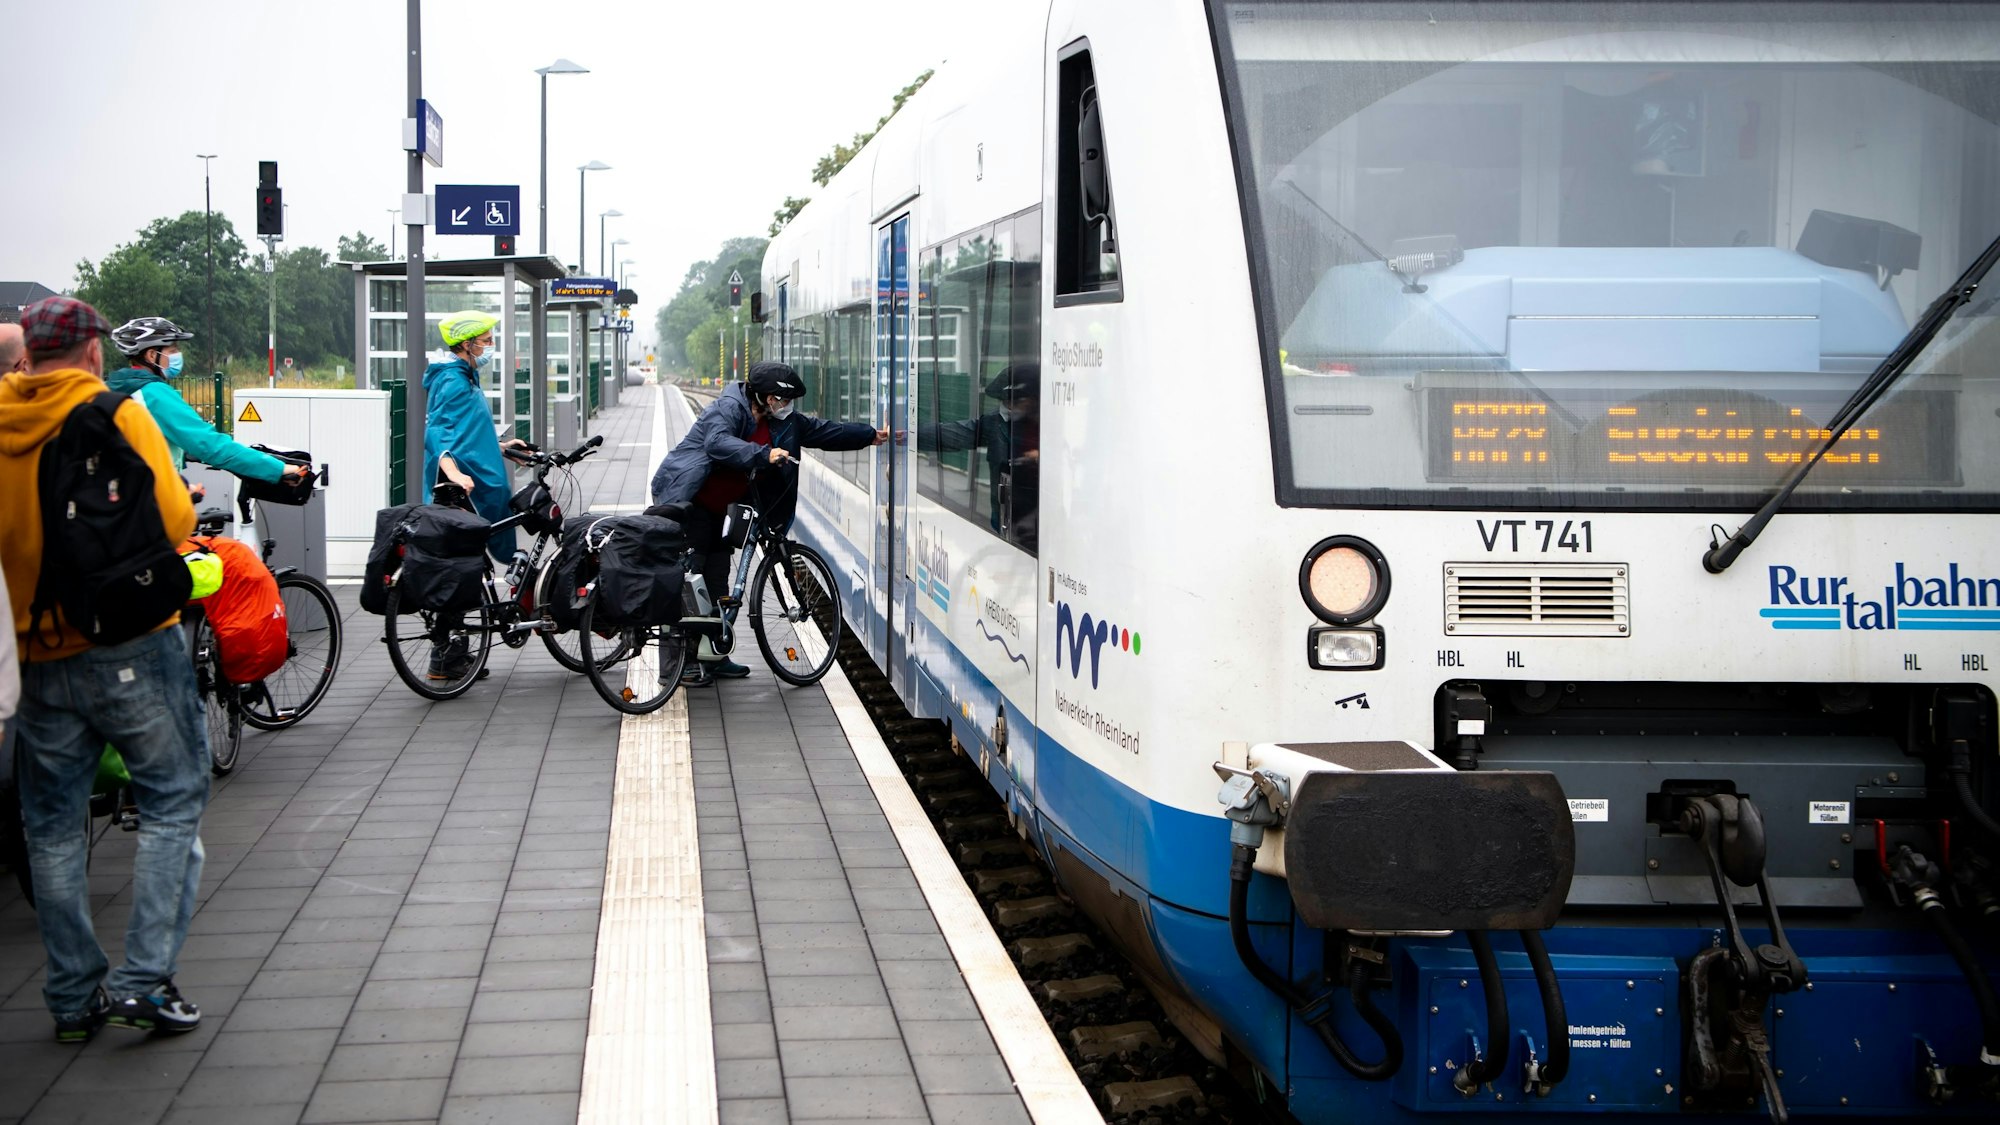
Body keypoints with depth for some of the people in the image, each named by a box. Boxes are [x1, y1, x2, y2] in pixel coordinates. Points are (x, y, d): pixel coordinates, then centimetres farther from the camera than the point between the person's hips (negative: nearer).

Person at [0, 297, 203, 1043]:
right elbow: (173, 522, -13)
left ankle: (73, 997, 16)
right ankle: (145, 976, -5)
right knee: (171, 805, 5)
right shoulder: (119, 416, -8)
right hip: (133, 642, -4)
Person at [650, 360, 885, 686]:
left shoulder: (783, 422, 8)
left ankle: (712, 656, 17)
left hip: (713, 508, 9)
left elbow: (821, 430, 16)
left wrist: (870, 436, 16)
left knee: (717, 576, 10)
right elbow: (718, 443, -36)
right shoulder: (729, 409, -18)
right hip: (684, 498, -9)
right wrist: (764, 454, -46)